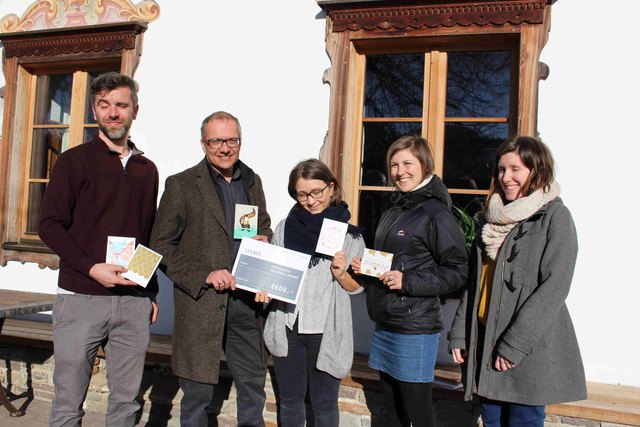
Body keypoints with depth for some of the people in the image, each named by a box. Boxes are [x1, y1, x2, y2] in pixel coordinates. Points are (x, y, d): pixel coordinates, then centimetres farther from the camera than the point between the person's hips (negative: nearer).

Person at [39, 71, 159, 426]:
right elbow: (49, 225, -3)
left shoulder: (146, 169, 15)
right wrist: (92, 268, -16)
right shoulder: (74, 161, 3)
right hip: (81, 298, -3)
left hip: (134, 302, 3)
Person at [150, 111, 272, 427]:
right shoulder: (181, 185, -5)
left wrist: (263, 240, -1)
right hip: (201, 303, -4)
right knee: (198, 392, 8)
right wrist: (204, 276, -17)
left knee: (254, 385, 16)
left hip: (245, 301, 5)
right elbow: (161, 245, -7)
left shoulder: (252, 181, 10)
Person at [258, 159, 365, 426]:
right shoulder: (285, 227, 2)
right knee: (289, 399, 17)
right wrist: (264, 289, -8)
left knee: (324, 403, 11)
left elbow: (357, 287, 2)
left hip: (327, 330, -2)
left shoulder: (348, 232, -3)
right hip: (287, 326, 2)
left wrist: (341, 275, -18)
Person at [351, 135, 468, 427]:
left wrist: (408, 281, -21)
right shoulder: (393, 211, 15)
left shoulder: (437, 214, -11)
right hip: (384, 324, 8)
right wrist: (364, 268, 6)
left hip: (415, 329, -8)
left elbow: (457, 273, -14)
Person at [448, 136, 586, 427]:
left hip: (530, 351, -6)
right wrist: (459, 334, 6)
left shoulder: (554, 215, -7)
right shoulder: (492, 218, 12)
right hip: (484, 343, 6)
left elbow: (553, 287, -14)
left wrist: (515, 343, -17)